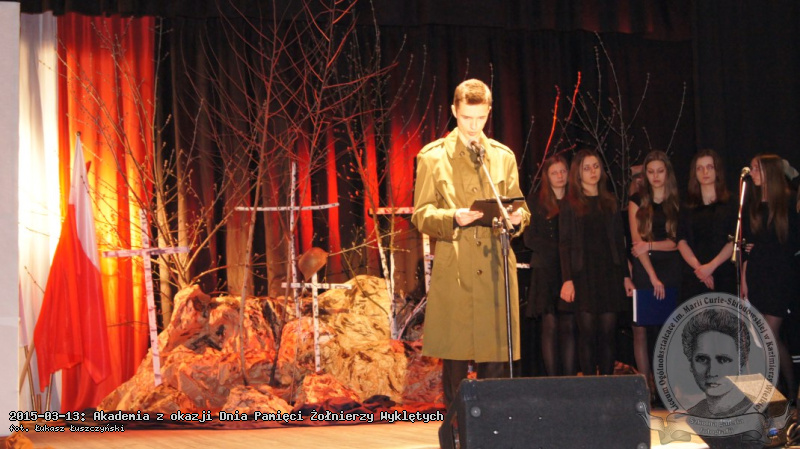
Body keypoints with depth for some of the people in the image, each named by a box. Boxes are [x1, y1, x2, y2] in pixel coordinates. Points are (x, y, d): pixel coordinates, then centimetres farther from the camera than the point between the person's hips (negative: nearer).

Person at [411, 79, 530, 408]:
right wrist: (452, 218, -18)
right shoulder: (432, 157, 7)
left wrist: (517, 217, -7)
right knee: (455, 360, -2)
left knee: (496, 362, 1)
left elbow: (519, 208, 18)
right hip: (454, 271, -3)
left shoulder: (504, 156, 17)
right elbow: (421, 215, 2)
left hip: (496, 269, 3)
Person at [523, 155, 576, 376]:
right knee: (550, 326, -5)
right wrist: (558, 249, -10)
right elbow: (530, 239, 1)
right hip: (546, 271, -2)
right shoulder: (536, 201, 6)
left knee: (569, 327, -1)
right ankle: (552, 380, -2)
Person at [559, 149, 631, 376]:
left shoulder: (610, 202, 15)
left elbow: (619, 241, 15)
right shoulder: (570, 204, 4)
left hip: (609, 272, 3)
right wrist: (567, 279, -10)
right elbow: (565, 244, -1)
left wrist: (625, 275, 8)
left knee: (608, 331, -1)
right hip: (583, 274, -3)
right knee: (587, 332, -4)